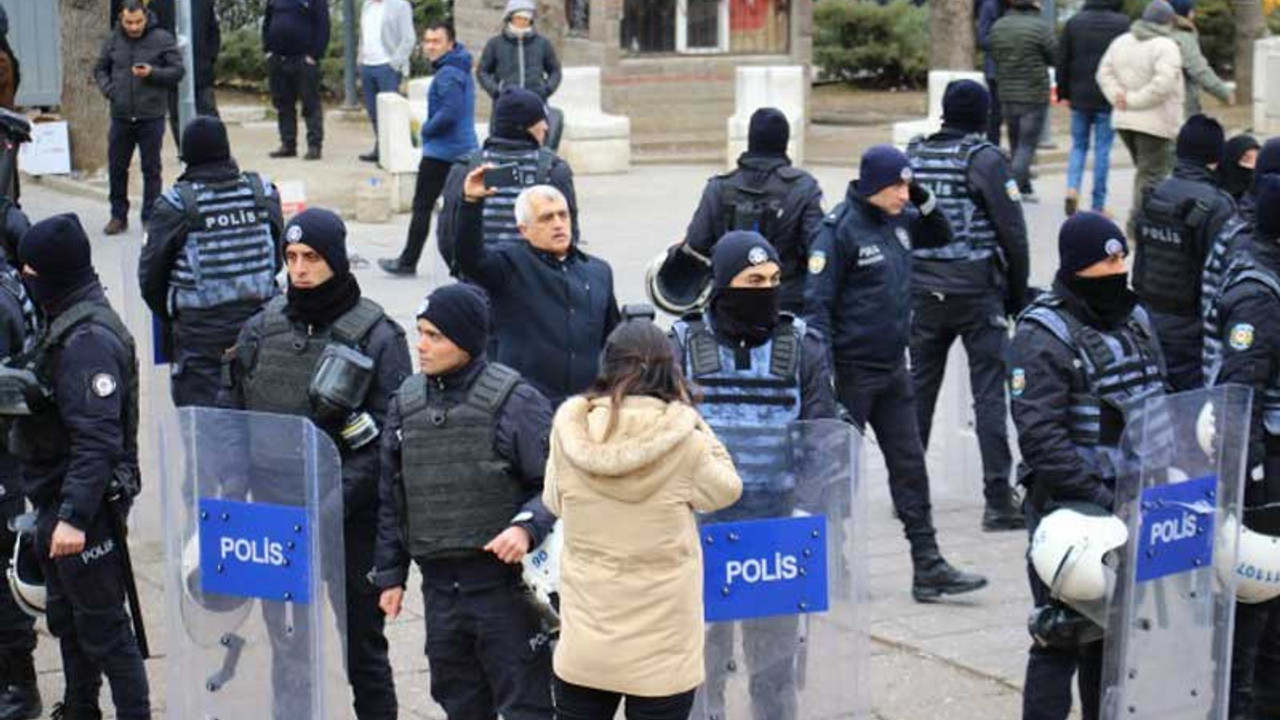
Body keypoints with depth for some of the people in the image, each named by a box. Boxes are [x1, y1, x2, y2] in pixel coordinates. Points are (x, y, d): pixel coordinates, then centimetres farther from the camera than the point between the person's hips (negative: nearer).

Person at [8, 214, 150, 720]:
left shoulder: (87, 340, -23)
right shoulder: (66, 324, 9)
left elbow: (97, 440, -29)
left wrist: (74, 516, -32)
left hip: (86, 507, -11)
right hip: (59, 504, 11)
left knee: (102, 625, -3)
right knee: (66, 616, 23)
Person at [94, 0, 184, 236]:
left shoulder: (162, 40, -4)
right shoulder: (113, 40, 5)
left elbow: (178, 71, -4)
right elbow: (100, 69, 16)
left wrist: (152, 73, -19)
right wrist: (109, 90, -2)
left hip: (151, 117, -3)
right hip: (121, 116, 3)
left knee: (151, 170, 4)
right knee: (116, 167, 9)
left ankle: (150, 219, 13)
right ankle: (118, 216, 22)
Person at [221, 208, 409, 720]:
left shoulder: (376, 337, -8)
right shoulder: (264, 326, 6)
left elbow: (388, 438, -12)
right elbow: (230, 412, 11)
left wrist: (336, 497, -21)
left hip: (348, 524, -4)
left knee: (361, 646, 5)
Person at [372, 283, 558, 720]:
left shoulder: (514, 401, -9)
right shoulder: (406, 402, 8)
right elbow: (391, 498, 16)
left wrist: (528, 526, -24)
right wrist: (390, 573, 14)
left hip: (504, 580, -6)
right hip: (439, 582, 6)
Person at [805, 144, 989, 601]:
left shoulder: (898, 221, 6)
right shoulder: (840, 229, -15)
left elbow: (940, 237, 26)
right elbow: (817, 302, -16)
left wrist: (925, 202, 5)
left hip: (893, 368, 7)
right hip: (852, 370, -7)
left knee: (910, 466, 7)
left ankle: (928, 567, 10)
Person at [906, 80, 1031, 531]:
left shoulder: (913, 156, 5)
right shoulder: (984, 160, -9)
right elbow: (1013, 233, -9)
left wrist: (904, 285, 16)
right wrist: (1017, 295, 2)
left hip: (923, 292, 4)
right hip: (978, 291, -4)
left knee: (919, 388, 14)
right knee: (989, 394, -1)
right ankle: (998, 501, -4)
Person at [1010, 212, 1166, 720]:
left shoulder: (1134, 320, 12)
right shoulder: (1043, 336, -13)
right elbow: (1041, 437, -19)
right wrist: (1099, 498, -22)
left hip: (1132, 505, 7)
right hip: (1071, 511, -7)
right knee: (1063, 637, -4)